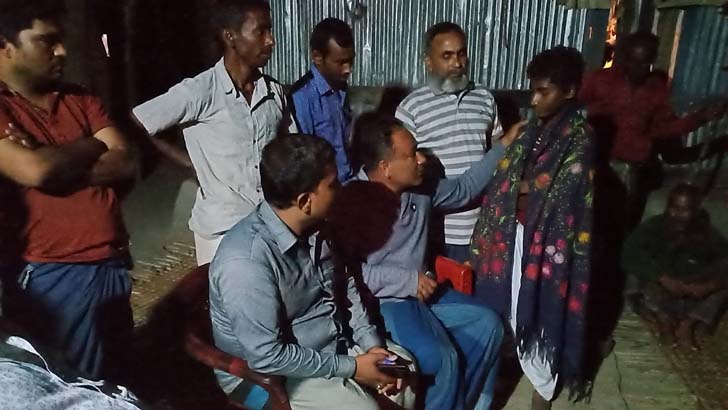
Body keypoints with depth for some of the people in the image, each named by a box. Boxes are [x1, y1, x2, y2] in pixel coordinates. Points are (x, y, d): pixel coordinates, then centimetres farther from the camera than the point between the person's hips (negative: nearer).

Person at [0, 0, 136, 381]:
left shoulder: (80, 99, 9)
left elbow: (127, 163, -1)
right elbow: (33, 171, -23)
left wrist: (55, 168, -14)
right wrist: (89, 146, -5)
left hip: (113, 265, 5)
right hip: (53, 275, -5)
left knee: (115, 377, 23)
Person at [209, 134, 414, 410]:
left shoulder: (313, 228, -6)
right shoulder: (246, 262, -31)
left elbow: (345, 286, 7)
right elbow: (267, 356, -27)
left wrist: (371, 343, -4)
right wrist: (350, 368, -20)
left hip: (332, 343, 7)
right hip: (271, 372, -7)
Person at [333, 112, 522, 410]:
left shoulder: (419, 188, 0)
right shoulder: (352, 203, -21)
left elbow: (464, 189, 16)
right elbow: (349, 272, -24)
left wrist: (502, 147, 13)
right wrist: (408, 280, -21)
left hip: (421, 290, 8)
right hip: (382, 302, -8)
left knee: (488, 325, 5)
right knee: (442, 358, -22)